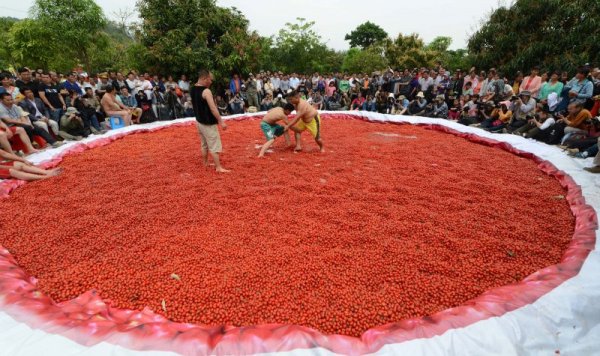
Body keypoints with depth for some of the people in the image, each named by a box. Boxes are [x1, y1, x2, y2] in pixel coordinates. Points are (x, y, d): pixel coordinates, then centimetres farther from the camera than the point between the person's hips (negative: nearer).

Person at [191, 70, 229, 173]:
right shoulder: (206, 91, -21)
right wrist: (221, 122, -21)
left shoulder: (193, 89, 6)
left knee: (204, 145, 20)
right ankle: (219, 167, 2)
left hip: (199, 121, 9)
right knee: (214, 146, -3)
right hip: (208, 123, -9)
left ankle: (205, 163, 31)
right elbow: (213, 108, -24)